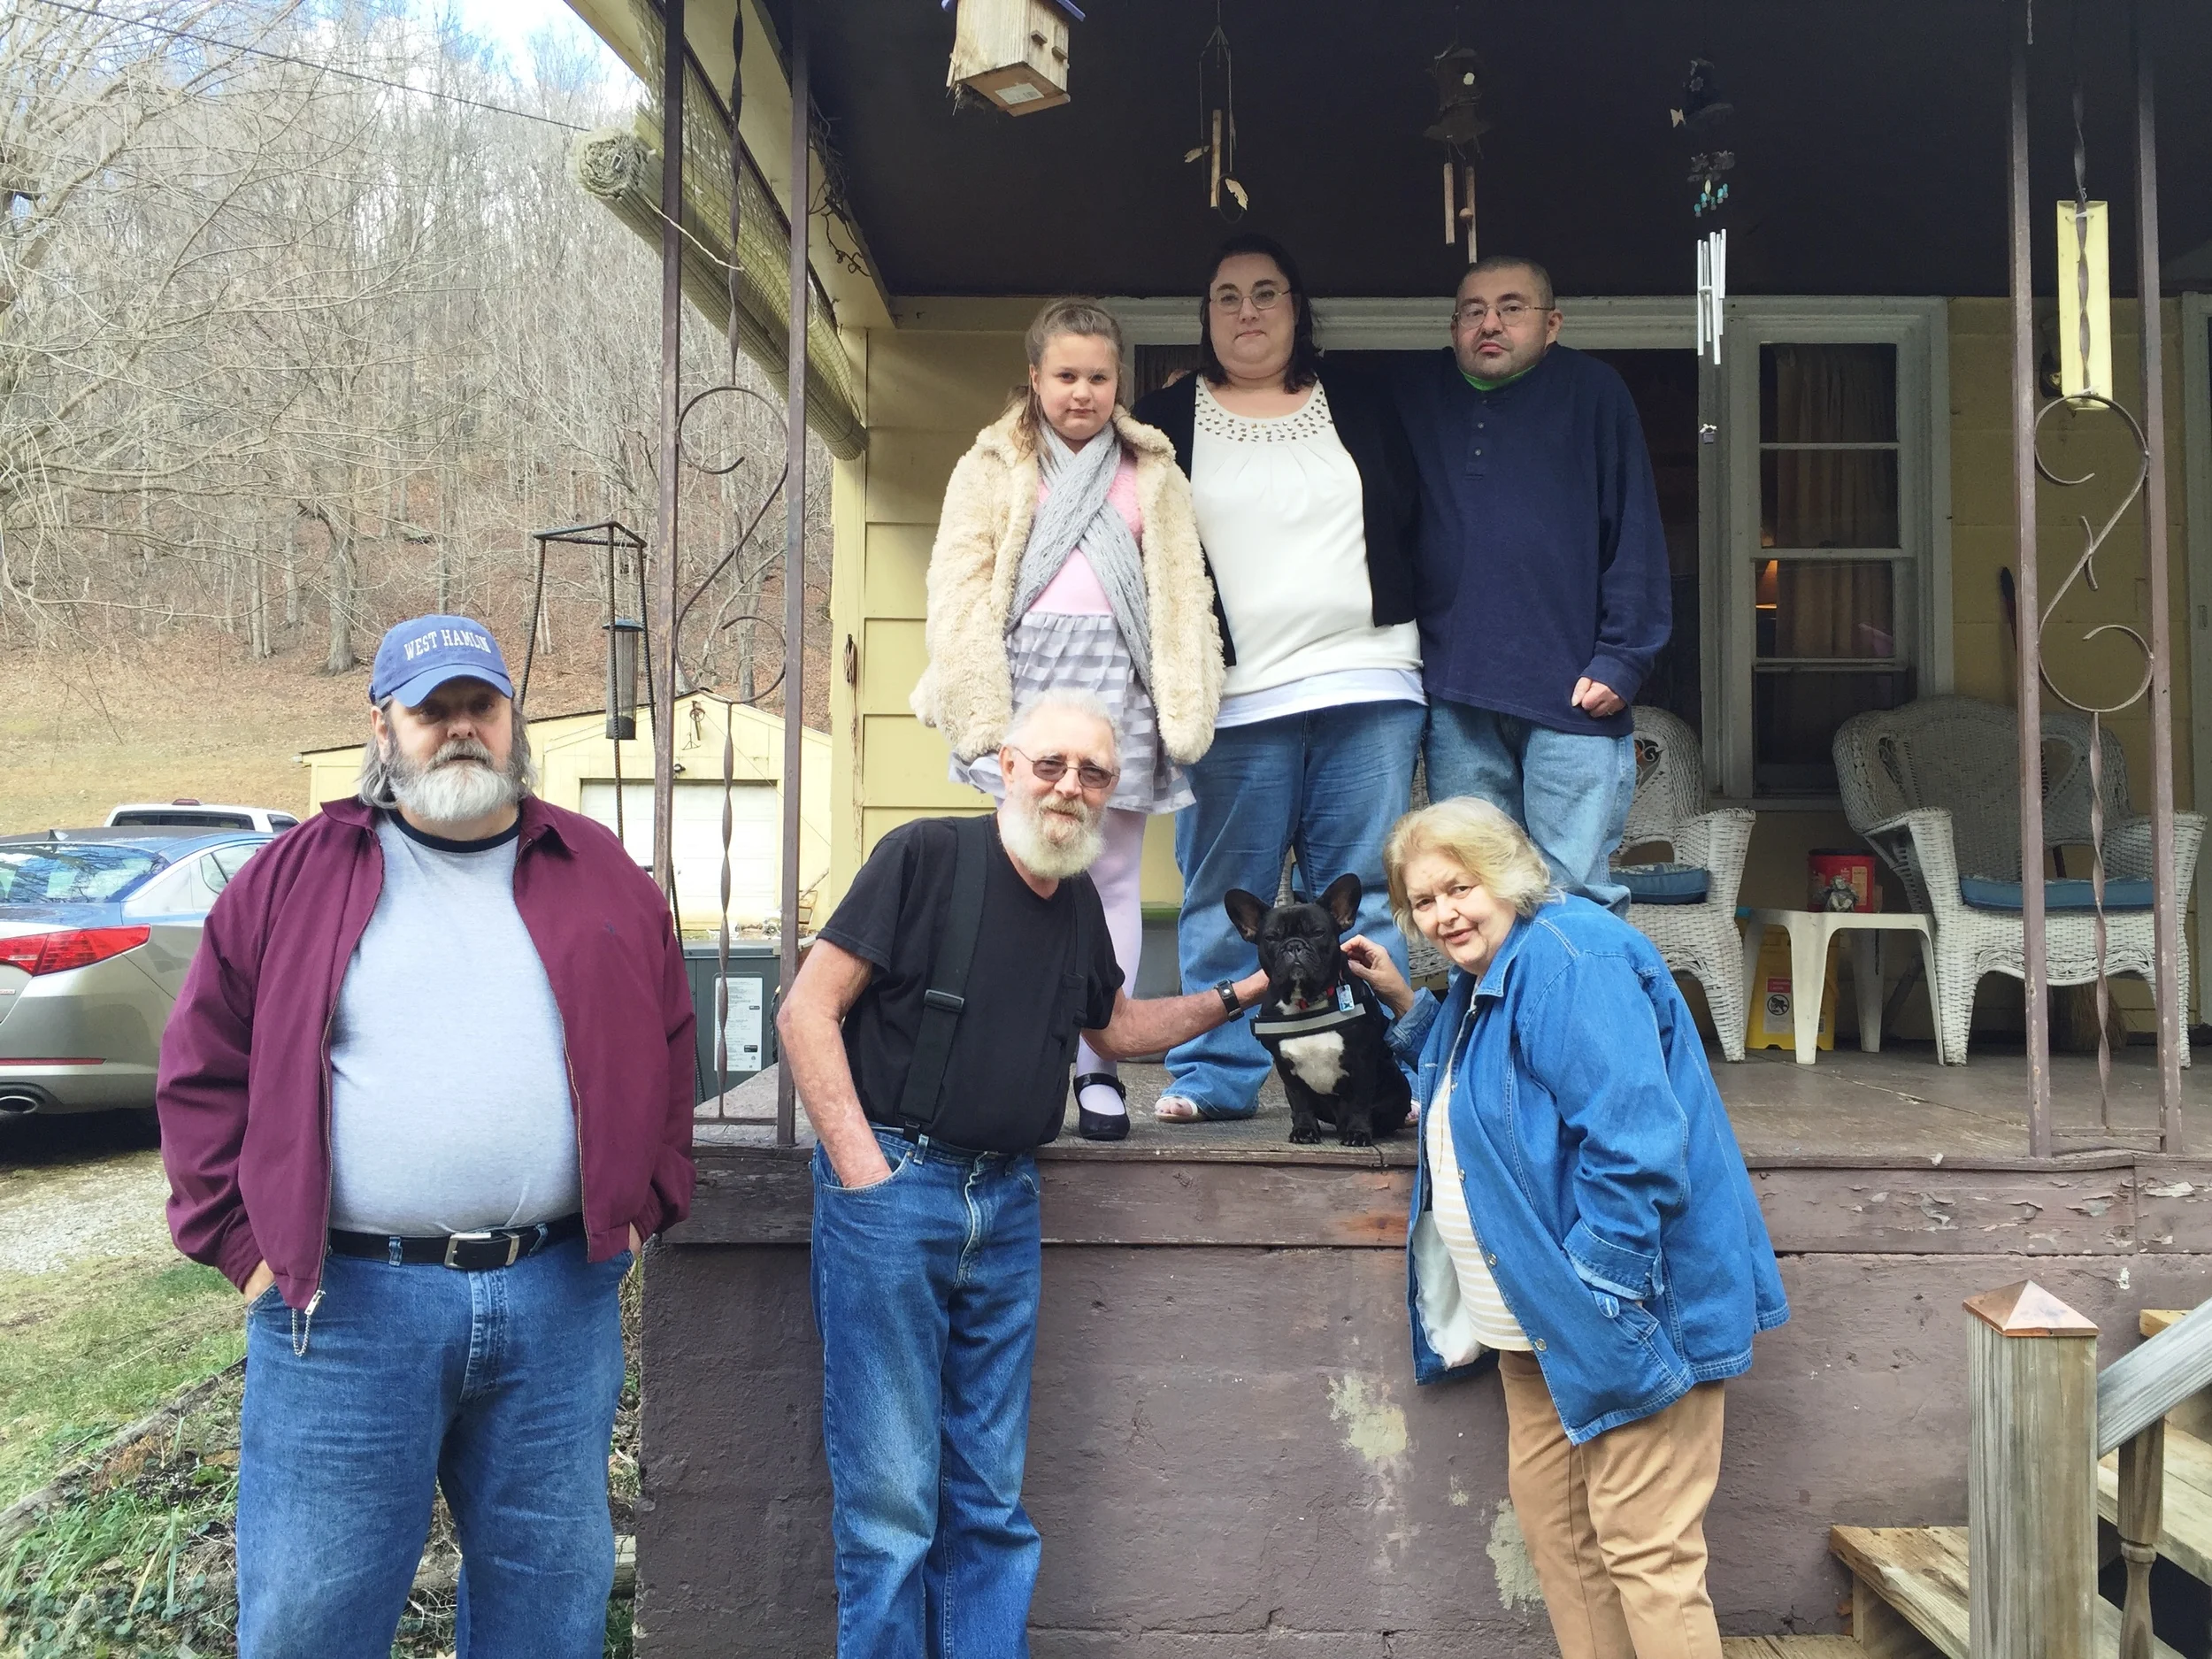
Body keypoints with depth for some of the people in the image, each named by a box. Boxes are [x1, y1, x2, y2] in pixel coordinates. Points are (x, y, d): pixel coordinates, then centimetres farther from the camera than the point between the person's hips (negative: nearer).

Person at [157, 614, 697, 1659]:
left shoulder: (599, 876, 8)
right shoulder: (297, 876, 3)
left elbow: (666, 1049, 14)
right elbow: (203, 1071, 5)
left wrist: (645, 1205, 7)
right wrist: (244, 1243, -1)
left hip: (558, 1297, 2)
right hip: (345, 1302, -1)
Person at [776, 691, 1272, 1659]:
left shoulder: (1078, 903, 11)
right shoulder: (927, 856, -9)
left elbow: (1115, 1029, 28)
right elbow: (806, 1012, -11)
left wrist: (1237, 996, 18)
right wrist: (862, 1169, -15)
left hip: (1006, 1206, 6)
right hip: (890, 1189, -6)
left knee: (991, 1500, 13)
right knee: (891, 1499, 0)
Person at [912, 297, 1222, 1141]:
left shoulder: (1153, 475, 16)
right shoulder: (989, 470, 11)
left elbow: (1184, 597, 10)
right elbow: (958, 598, 2)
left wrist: (1184, 711, -2)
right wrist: (983, 715, -10)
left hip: (1120, 681, 2)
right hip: (1027, 673, -1)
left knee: (1112, 875, 3)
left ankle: (1097, 1063, 8)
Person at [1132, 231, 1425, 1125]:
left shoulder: (1362, 406, 14)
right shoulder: (1165, 421, 10)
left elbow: (1413, 530, 16)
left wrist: (1410, 640, 7)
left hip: (1367, 689, 1)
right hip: (1231, 699, -1)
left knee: (1366, 894, 2)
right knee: (1224, 899, 1)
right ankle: (1214, 1073, 9)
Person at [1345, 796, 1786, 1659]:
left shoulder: (1570, 957, -20)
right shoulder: (1482, 979, 13)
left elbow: (1633, 1138, -27)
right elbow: (1468, 1100, 26)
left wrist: (1599, 1293, -25)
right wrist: (1404, 1001, 16)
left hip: (1618, 1315, -10)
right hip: (1537, 1322, 10)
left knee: (1642, 1550, -3)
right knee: (1550, 1517, 17)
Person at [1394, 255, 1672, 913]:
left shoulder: (1591, 391, 4)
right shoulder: (1416, 397, 14)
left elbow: (1636, 535, 0)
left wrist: (1622, 659, -8)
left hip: (1572, 694, -3)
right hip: (1455, 697, 3)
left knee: (1577, 897, -3)